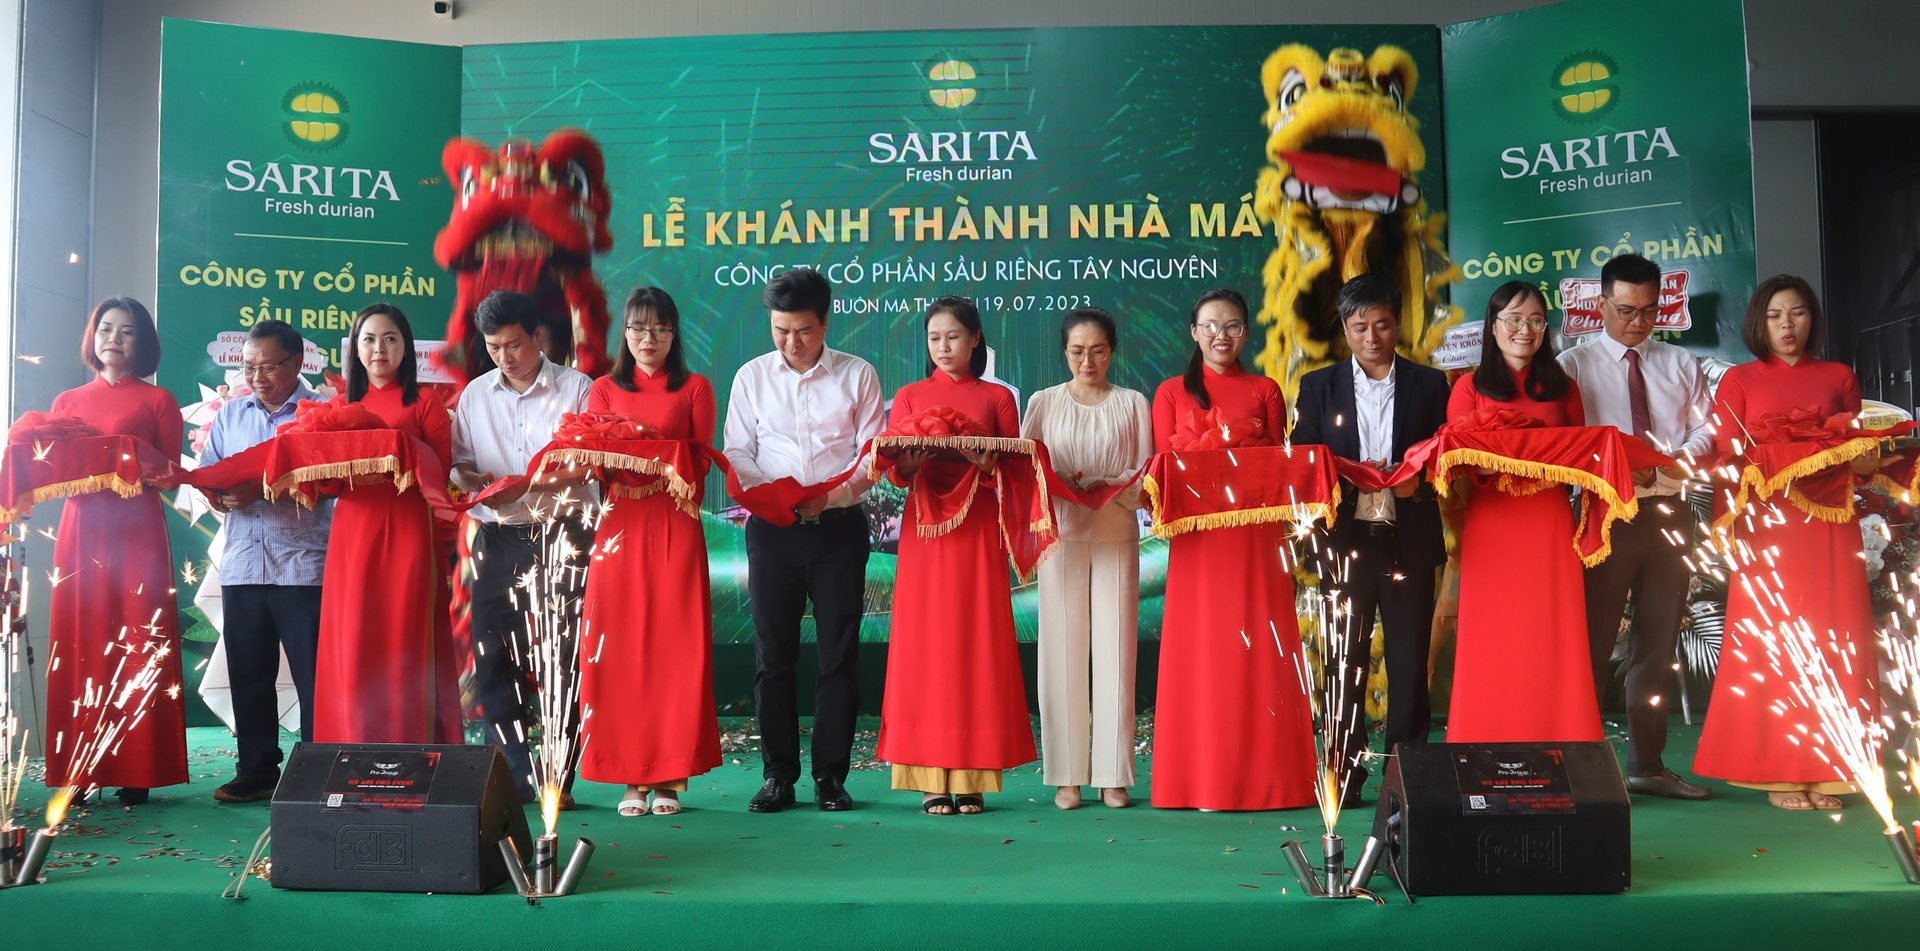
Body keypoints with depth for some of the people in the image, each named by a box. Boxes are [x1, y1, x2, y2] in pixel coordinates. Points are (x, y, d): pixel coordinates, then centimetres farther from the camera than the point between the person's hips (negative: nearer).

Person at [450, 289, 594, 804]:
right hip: (498, 538, 4)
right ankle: (511, 778, 11)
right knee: (493, 660, 3)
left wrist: (524, 486, -16)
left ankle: (558, 780, 2)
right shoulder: (475, 395, 14)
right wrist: (474, 482, -8)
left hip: (560, 534, -4)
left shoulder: (575, 388, 2)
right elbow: (458, 461, 14)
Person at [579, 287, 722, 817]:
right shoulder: (604, 390, 16)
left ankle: (671, 776, 2)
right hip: (620, 525, 1)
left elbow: (702, 461, 6)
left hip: (675, 528, -1)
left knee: (676, 648, -4)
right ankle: (632, 777, 3)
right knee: (621, 649, -3)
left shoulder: (694, 389, 12)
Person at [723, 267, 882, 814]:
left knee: (839, 652, 0)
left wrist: (833, 495, -17)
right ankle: (778, 775, 11)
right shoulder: (751, 377, 9)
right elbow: (736, 452, 7)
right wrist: (766, 493, -14)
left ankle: (830, 775, 9)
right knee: (773, 653, 2)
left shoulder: (857, 375, 5)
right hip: (771, 529, 1)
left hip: (839, 526, -1)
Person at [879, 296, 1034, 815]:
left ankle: (972, 778, 1)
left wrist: (987, 465, -17)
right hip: (924, 527, 1)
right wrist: (908, 465, -16)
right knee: (925, 644, -4)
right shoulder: (909, 396, 14)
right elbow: (894, 472, 7)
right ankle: (932, 778, -1)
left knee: (978, 642, -4)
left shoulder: (997, 397, 11)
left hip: (978, 529, -1)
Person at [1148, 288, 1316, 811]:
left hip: (1255, 535, 1)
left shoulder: (1265, 391, 13)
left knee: (1259, 651, -2)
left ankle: (1262, 777, 5)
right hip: (1196, 537, 0)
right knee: (1199, 653, -2)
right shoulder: (1171, 393, 11)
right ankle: (1200, 780, 4)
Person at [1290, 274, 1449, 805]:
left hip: (1408, 541, 0)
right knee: (1345, 662, 3)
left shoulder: (1429, 384, 9)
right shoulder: (1319, 387, 9)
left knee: (1409, 662, 3)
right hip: (1345, 539, 0)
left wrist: (1417, 478, -15)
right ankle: (1344, 777, 10)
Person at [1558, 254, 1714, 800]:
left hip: (1669, 510, 4)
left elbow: (1706, 434, 6)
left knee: (1658, 642, 9)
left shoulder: (1682, 365, 13)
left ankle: (1647, 765, 19)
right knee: (1593, 640, -3)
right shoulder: (1573, 365, 1)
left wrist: (1666, 460, -15)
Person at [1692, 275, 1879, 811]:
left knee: (1830, 640, -2)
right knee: (1770, 641, -5)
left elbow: (1866, 464, 14)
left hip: (1829, 524, 2)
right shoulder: (1740, 380, 10)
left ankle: (1822, 771, 5)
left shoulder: (1839, 379, 15)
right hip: (1767, 523, -2)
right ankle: (1777, 773, 0)